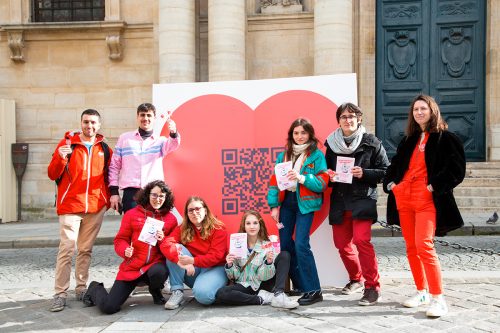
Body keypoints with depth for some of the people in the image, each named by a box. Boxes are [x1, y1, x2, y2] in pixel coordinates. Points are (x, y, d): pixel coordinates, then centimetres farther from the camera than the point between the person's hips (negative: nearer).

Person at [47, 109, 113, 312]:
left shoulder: (104, 149, 9)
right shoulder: (67, 143, 3)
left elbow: (108, 176, 18)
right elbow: (52, 175, 0)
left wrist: (110, 197, 7)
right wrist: (61, 158, -18)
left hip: (96, 208, 3)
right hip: (70, 206, -2)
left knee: (86, 249, 8)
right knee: (66, 248, -7)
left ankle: (81, 289, 16)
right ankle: (60, 294, -2)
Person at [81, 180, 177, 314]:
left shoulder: (171, 219, 4)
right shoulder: (132, 214, 1)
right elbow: (120, 239, 4)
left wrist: (163, 240, -13)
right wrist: (125, 250, -17)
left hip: (156, 264, 1)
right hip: (131, 267, 0)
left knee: (159, 272, -38)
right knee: (108, 307, -11)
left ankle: (156, 291, 3)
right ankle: (95, 289, 29)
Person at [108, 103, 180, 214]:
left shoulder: (160, 140, 10)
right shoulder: (124, 138, 12)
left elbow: (172, 145, -14)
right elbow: (115, 166, 13)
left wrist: (173, 133, -37)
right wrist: (114, 192, 5)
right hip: (131, 193, 0)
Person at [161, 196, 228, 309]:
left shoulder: (218, 229, -8)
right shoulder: (182, 229, 1)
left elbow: (216, 256, -16)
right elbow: (166, 244, -17)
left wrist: (193, 260, -31)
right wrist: (183, 261, -35)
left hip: (214, 268, -4)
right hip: (191, 271, 4)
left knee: (202, 294, -35)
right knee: (175, 249, -21)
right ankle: (177, 292, -16)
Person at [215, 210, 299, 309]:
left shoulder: (267, 245, -6)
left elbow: (264, 277, -9)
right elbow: (234, 277, -1)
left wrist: (269, 262, -28)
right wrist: (229, 266, -22)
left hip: (263, 285, 0)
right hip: (245, 286, 0)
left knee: (284, 255, -13)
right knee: (221, 294, -31)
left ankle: (278, 295, -26)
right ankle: (263, 299, -18)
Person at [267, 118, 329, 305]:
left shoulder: (317, 155, -2)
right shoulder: (284, 155, 11)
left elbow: (322, 183, -9)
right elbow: (274, 180, 8)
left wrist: (301, 177, -21)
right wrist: (274, 205, 1)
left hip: (305, 203, -5)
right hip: (286, 202, 6)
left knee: (301, 244, -15)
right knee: (285, 243, 8)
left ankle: (313, 290, -5)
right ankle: (299, 285, 24)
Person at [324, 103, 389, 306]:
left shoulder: (371, 142, 0)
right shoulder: (332, 144, 10)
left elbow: (385, 170, 0)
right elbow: (327, 170, 20)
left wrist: (364, 174, -15)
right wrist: (329, 176, -3)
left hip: (362, 199, -4)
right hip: (339, 200, 5)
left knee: (361, 240, -19)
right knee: (341, 243, 9)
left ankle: (372, 287, -8)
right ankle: (355, 279, 32)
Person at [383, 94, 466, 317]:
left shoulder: (445, 138, 0)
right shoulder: (408, 140, 19)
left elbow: (456, 168, -7)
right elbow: (394, 165, 26)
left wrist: (435, 186, -13)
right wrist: (390, 183, 9)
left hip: (427, 199, -6)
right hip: (404, 198, 7)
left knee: (424, 246, -16)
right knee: (411, 247, 8)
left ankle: (438, 299, -9)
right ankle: (422, 292, 21)